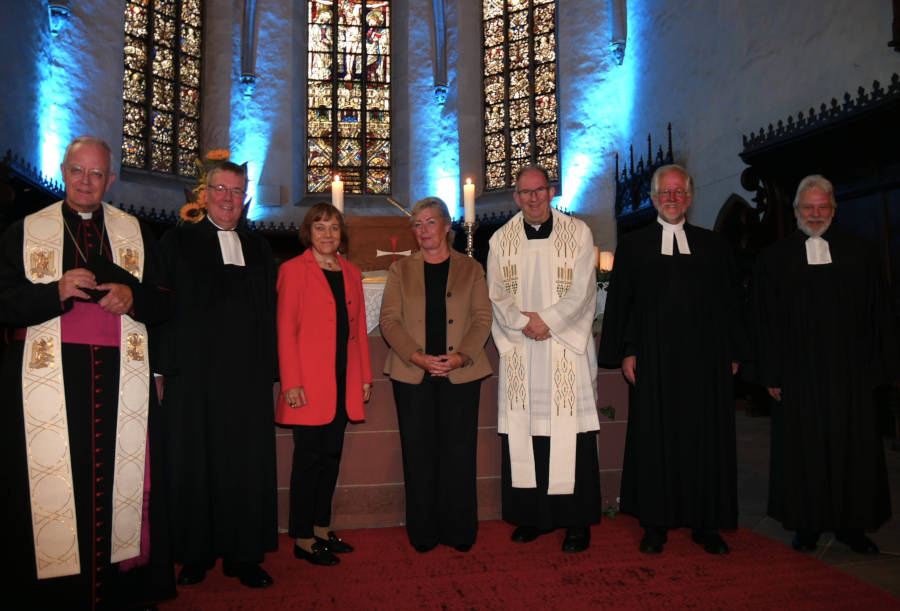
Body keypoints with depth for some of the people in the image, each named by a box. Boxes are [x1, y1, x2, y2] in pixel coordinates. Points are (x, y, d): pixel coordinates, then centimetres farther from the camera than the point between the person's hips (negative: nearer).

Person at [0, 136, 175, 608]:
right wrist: (55, 292, -14)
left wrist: (133, 298, -10)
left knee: (120, 477, 1)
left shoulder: (136, 233, 13)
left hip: (121, 382, 1)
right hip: (50, 381, -1)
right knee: (52, 484, 1)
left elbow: (165, 301, 10)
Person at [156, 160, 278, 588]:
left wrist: (268, 370, 7)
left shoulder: (258, 247, 16)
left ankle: (243, 556, 17)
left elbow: (268, 313, 13)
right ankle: (195, 555, 21)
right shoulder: (179, 241, 7)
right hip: (193, 374, -2)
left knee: (247, 465, 5)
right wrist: (163, 369, -8)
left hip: (247, 376, 3)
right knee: (194, 464, 6)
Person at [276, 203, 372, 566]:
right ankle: (303, 539, 11)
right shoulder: (294, 270, -2)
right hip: (310, 382, -6)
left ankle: (322, 529, 24)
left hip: (344, 382, 6)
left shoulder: (351, 273, 15)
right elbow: (285, 329, -8)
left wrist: (365, 376, 10)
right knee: (309, 458, 0)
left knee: (332, 455, 12)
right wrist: (291, 383, -14)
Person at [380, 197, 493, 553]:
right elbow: (389, 320, 2)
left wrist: (461, 356, -13)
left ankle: (459, 531, 17)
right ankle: (423, 533, 18)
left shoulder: (470, 269, 10)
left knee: (458, 453, 2)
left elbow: (482, 318, 3)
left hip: (460, 374, 0)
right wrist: (418, 357, -13)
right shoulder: (400, 270, 11)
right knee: (418, 454, 4)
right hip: (412, 374, 1)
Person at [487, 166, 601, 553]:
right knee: (523, 433, 3)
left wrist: (546, 320, -13)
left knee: (570, 433, -2)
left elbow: (582, 291, -3)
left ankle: (577, 521, 11)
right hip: (520, 353, 2)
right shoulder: (501, 239, 10)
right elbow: (497, 293, 4)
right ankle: (534, 516, 16)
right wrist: (524, 322, -12)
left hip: (566, 350, -2)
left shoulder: (578, 233, 4)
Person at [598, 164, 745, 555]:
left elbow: (729, 302, 11)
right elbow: (619, 302, 4)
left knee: (707, 438, 5)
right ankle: (655, 524, 14)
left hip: (705, 359, 2)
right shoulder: (633, 245, 7)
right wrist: (624, 352, -4)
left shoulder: (713, 245, 11)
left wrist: (733, 353, 5)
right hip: (653, 358, -1)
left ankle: (706, 524, 19)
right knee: (654, 438, 3)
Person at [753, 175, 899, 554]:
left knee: (854, 448, 8)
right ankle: (807, 525, 18)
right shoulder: (774, 259, 3)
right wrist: (771, 375, -4)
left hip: (850, 372, 2)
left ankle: (851, 524, 23)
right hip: (799, 375, -1)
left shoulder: (859, 254, 8)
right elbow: (767, 323, 1)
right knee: (803, 451, 5)